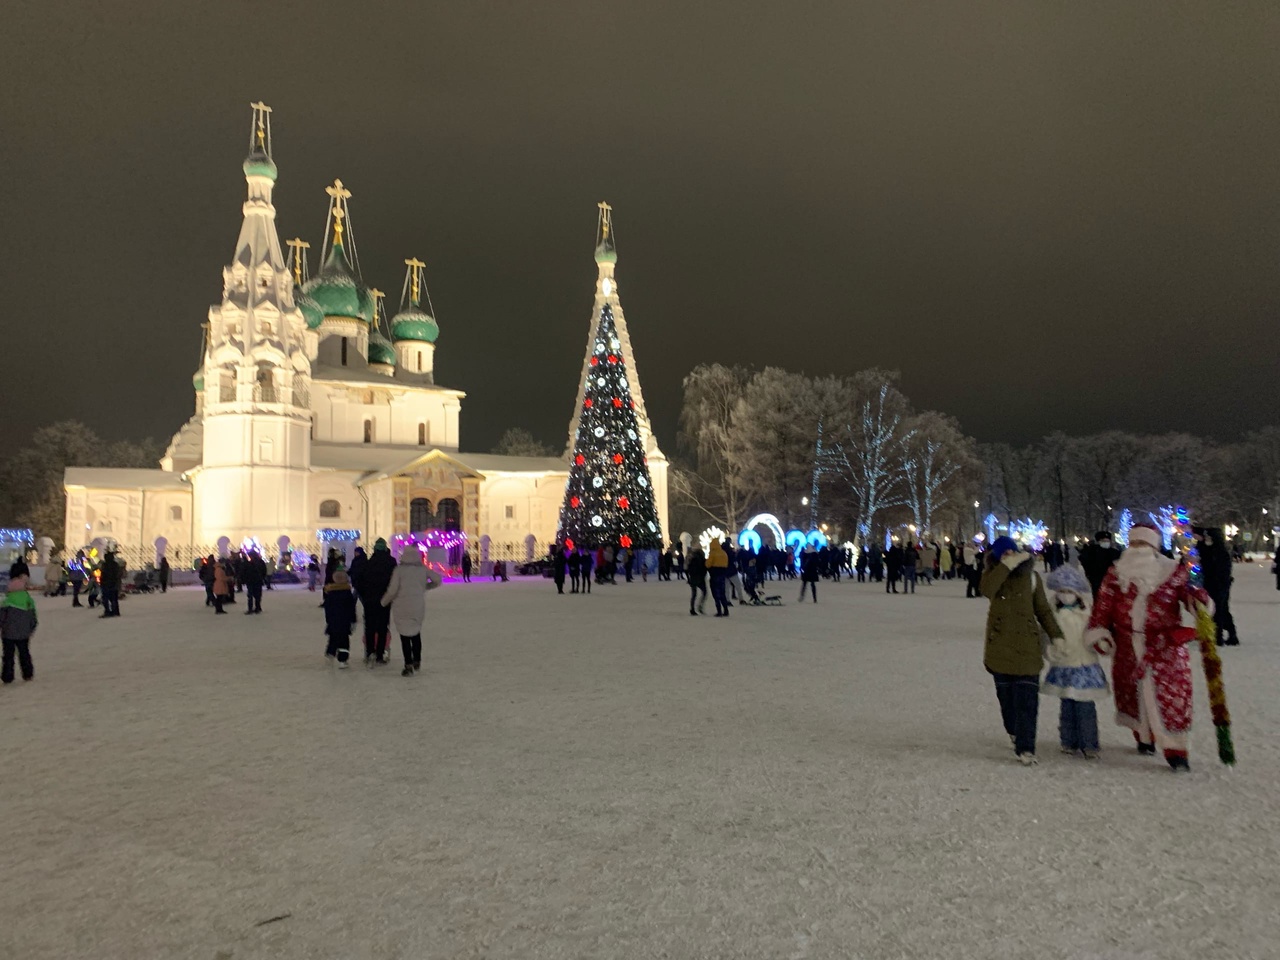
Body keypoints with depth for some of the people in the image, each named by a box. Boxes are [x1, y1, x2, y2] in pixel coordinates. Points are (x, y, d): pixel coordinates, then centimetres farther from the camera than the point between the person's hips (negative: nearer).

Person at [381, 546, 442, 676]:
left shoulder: (399, 569, -11)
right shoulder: (423, 569, -1)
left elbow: (392, 590, -10)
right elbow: (437, 580, 4)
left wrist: (384, 602, 7)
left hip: (402, 608, -3)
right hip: (418, 607, 3)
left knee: (405, 636, 4)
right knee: (416, 634, 20)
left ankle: (408, 666, 2)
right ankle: (417, 662, 26)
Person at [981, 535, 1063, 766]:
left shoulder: (1031, 576, 4)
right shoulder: (992, 574, 2)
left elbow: (1043, 609, 10)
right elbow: (988, 591, -23)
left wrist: (1056, 635, 3)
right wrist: (1006, 566, -26)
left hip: (1027, 645, -1)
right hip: (1000, 645, 1)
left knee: (1027, 698, -9)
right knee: (1006, 695, 9)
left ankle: (1025, 748, -10)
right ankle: (1015, 732, 32)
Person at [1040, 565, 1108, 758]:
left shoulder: (1088, 613, -1)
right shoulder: (1055, 614, 0)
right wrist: (1051, 652, -10)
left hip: (1085, 665, -1)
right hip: (1063, 667, 1)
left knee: (1086, 706, -2)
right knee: (1067, 706, 9)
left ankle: (1089, 744, 8)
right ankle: (1069, 742, 20)